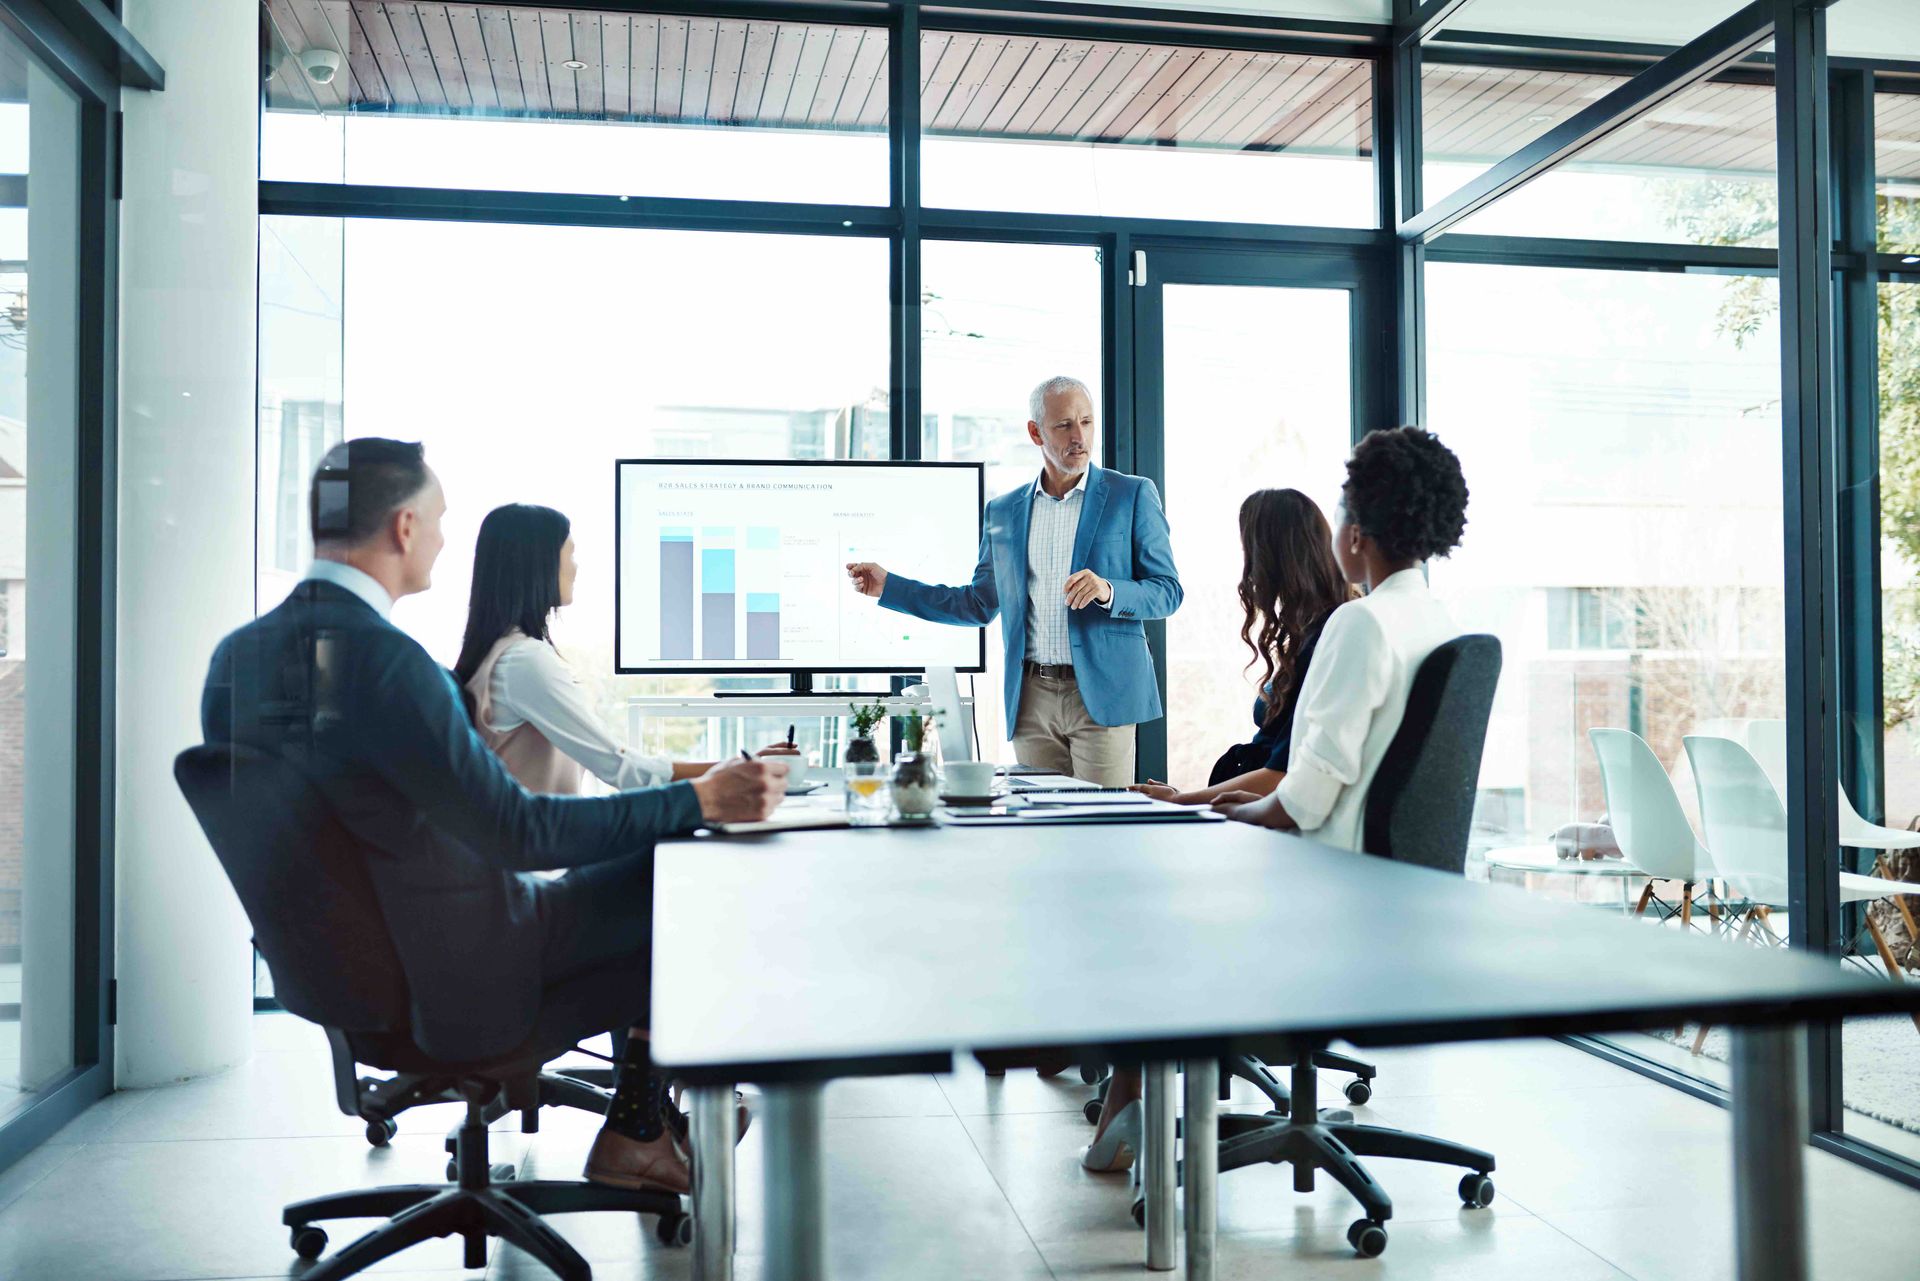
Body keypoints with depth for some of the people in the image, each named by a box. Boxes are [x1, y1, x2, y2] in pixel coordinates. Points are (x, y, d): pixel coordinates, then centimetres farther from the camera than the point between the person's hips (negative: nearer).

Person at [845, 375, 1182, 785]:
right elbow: (979, 605, 18)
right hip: (1031, 698, 3)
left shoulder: (1132, 495, 2)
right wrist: (887, 586, 13)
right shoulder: (1003, 511, 12)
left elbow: (1168, 591, 0)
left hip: (1102, 694, -3)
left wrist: (1108, 591, -20)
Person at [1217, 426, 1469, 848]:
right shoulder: (1444, 622, 11)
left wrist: (1248, 815, -1)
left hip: (1350, 854, -8)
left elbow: (1324, 768, -17)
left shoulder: (1362, 622, -15)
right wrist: (1267, 803, 16)